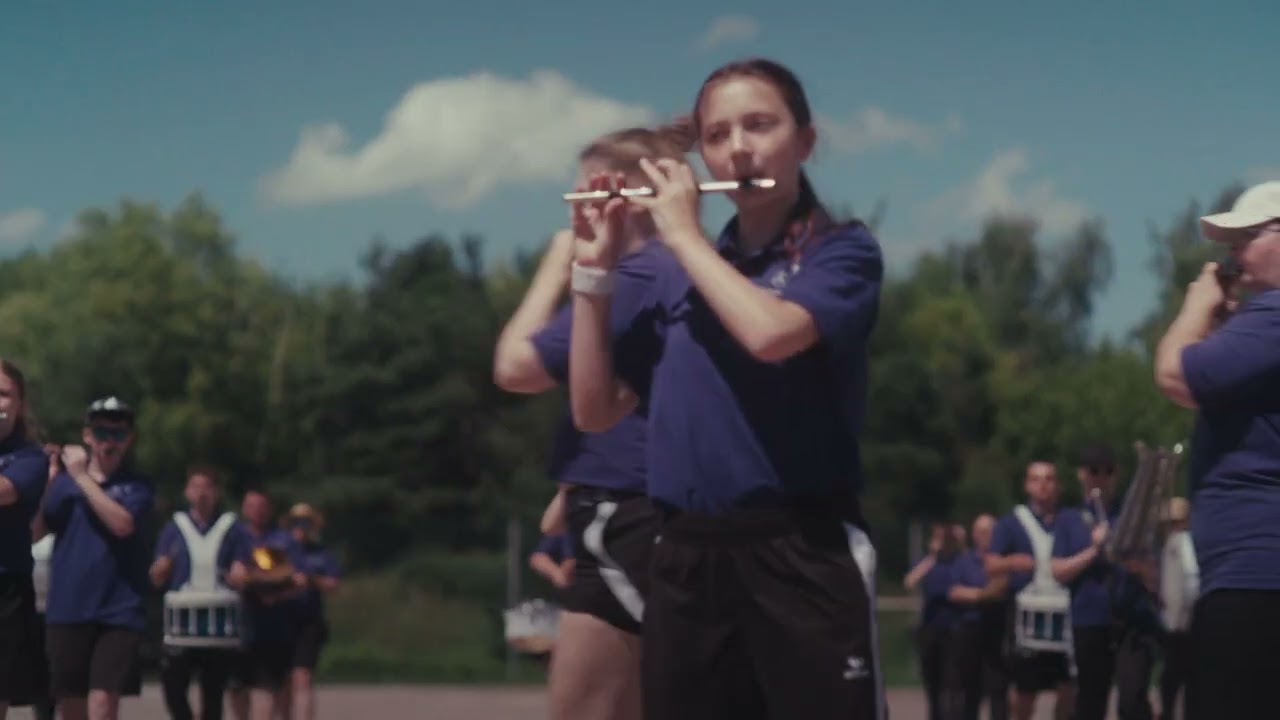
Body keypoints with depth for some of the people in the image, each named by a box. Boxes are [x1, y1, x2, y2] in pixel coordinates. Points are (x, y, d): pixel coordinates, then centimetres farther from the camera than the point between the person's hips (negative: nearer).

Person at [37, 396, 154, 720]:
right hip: (67, 609, 3)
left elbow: (122, 524, -16)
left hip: (118, 611, -3)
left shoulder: (138, 485, 3)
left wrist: (83, 476, -14)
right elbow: (34, 532, -2)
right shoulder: (63, 480, 9)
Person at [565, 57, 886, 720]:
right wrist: (594, 272, 3)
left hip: (802, 555, -5)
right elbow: (595, 411, 11)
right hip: (685, 560, 5)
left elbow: (769, 333, -21)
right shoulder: (677, 274, 14)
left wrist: (683, 231, -8)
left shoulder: (843, 250, 0)